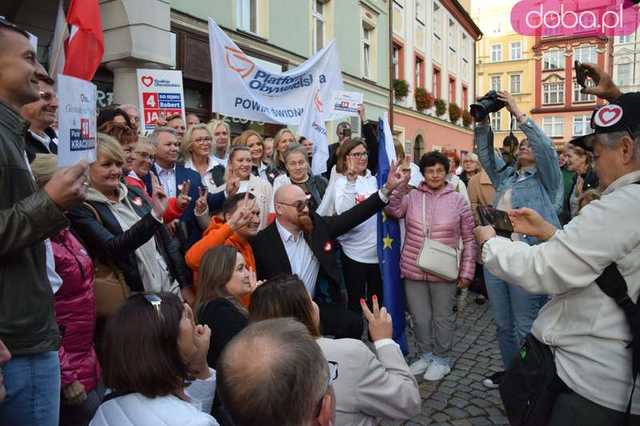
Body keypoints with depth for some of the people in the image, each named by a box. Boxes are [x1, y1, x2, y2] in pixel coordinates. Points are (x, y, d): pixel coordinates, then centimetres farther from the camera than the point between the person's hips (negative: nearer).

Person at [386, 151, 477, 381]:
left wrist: (467, 271, 0)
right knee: (420, 317, 13)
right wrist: (400, 187, -27)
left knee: (442, 317, 12)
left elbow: (469, 239, 2)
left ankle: (441, 359, 32)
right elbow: (393, 211, -15)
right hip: (413, 269, 2)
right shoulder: (411, 196, 2)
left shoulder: (457, 200, -1)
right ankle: (426, 355, 34)